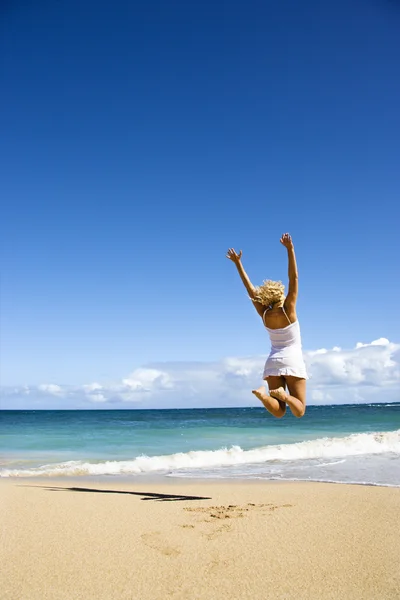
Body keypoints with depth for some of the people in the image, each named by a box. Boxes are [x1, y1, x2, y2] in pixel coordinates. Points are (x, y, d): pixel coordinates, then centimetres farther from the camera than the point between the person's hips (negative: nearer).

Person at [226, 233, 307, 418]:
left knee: (279, 412, -1)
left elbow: (250, 287, 2)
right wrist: (290, 249, -16)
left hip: (273, 361, 3)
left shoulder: (264, 314, -1)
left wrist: (237, 262, 5)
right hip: (293, 360, -3)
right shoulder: (288, 310, -9)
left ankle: (263, 394, -31)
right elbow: (294, 278, -13)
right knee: (299, 411, -3)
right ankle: (284, 395, -33)